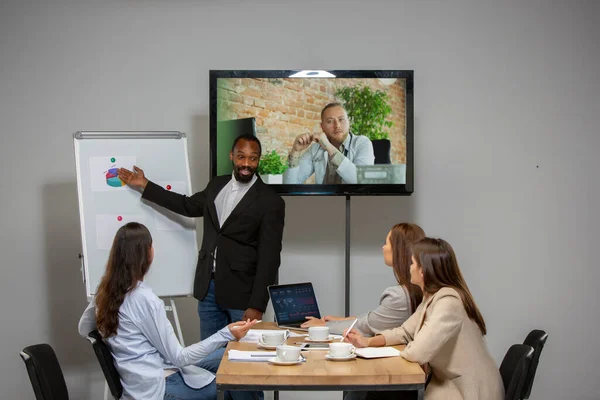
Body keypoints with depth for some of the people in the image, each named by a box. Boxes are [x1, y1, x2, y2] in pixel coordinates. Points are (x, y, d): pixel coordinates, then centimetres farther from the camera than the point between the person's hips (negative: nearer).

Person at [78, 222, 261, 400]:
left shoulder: (105, 291, 1)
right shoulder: (144, 299, -24)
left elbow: (83, 330, 21)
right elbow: (178, 358, -19)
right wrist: (226, 335, -22)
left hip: (141, 378, 9)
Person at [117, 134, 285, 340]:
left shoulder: (270, 201, -10)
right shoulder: (216, 185, 8)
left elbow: (269, 257, -13)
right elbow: (187, 206, 26)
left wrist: (257, 305, -17)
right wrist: (145, 185, 26)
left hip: (241, 292, -5)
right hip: (208, 286, 5)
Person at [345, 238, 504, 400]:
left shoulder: (448, 301, -25)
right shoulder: (432, 297, 8)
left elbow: (417, 353, -31)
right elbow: (405, 332, 14)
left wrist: (408, 349, -8)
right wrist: (368, 341, 1)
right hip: (448, 383, 8)